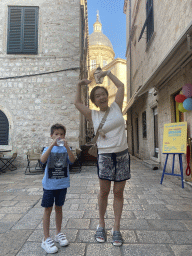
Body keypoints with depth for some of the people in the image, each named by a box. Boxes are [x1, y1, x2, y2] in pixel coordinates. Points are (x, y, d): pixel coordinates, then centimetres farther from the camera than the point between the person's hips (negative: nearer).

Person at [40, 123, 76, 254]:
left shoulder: (66, 149, 0)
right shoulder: (48, 149, -4)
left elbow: (72, 160, -18)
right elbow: (43, 160, -23)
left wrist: (66, 146, -31)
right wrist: (53, 144, -31)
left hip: (62, 183, 2)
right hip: (49, 184, -2)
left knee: (59, 208, 16)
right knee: (48, 209, 5)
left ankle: (59, 233, 33)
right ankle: (46, 239, 18)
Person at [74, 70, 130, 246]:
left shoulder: (116, 107, 6)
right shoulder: (93, 115, 5)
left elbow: (121, 86, 15)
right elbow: (77, 103, 18)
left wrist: (107, 73, 19)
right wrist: (80, 85, 16)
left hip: (122, 154, 1)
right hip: (105, 156, -1)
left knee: (118, 193, 8)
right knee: (104, 192, 9)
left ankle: (116, 228, 20)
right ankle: (101, 225, 28)